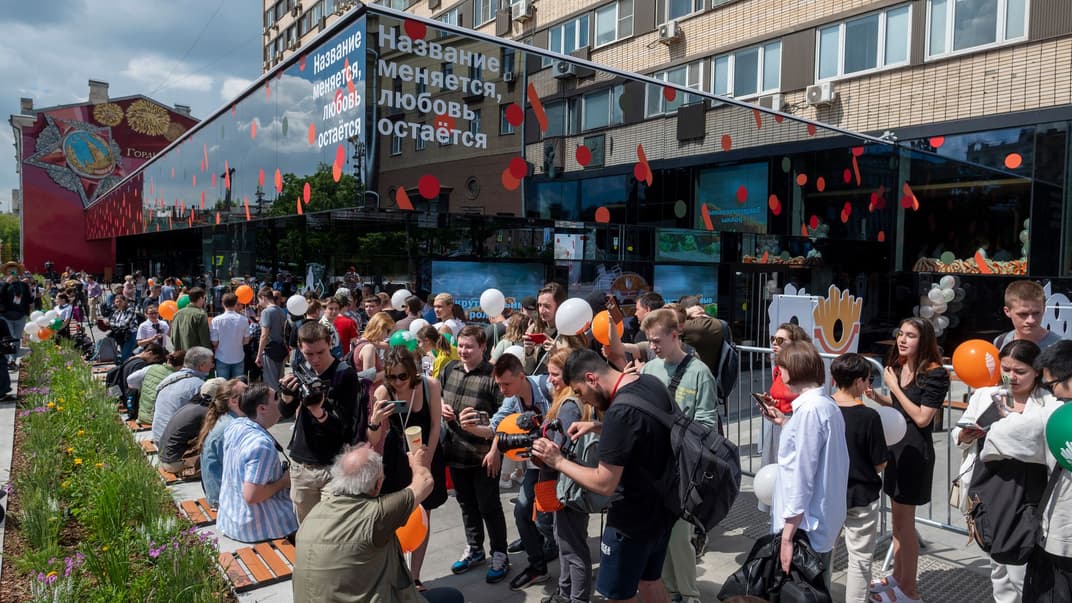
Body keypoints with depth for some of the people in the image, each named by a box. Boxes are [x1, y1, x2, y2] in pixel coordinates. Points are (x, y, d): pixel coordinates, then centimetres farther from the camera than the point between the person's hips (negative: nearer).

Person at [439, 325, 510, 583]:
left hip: (483, 454, -6)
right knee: (466, 503, 22)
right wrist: (440, 407, -4)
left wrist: (480, 429, -31)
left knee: (489, 506, 9)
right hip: (455, 451, 6)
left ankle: (499, 555, 28)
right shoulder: (449, 369, 1)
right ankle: (474, 549, 42)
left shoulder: (493, 375, -18)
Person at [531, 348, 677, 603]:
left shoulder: (619, 411, -30)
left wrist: (559, 462, -16)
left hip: (633, 522, -8)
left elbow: (604, 484, -27)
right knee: (649, 582, 25)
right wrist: (597, 427, 6)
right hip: (662, 509, 9)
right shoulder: (652, 383, -3)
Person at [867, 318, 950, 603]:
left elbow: (922, 417, -20)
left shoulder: (935, 374, -18)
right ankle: (898, 576, 32)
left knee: (904, 522, 1)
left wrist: (894, 387, -18)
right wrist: (879, 397, 2)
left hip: (916, 450, -8)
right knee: (898, 518, 18)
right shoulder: (899, 366, 5)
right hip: (896, 444, 8)